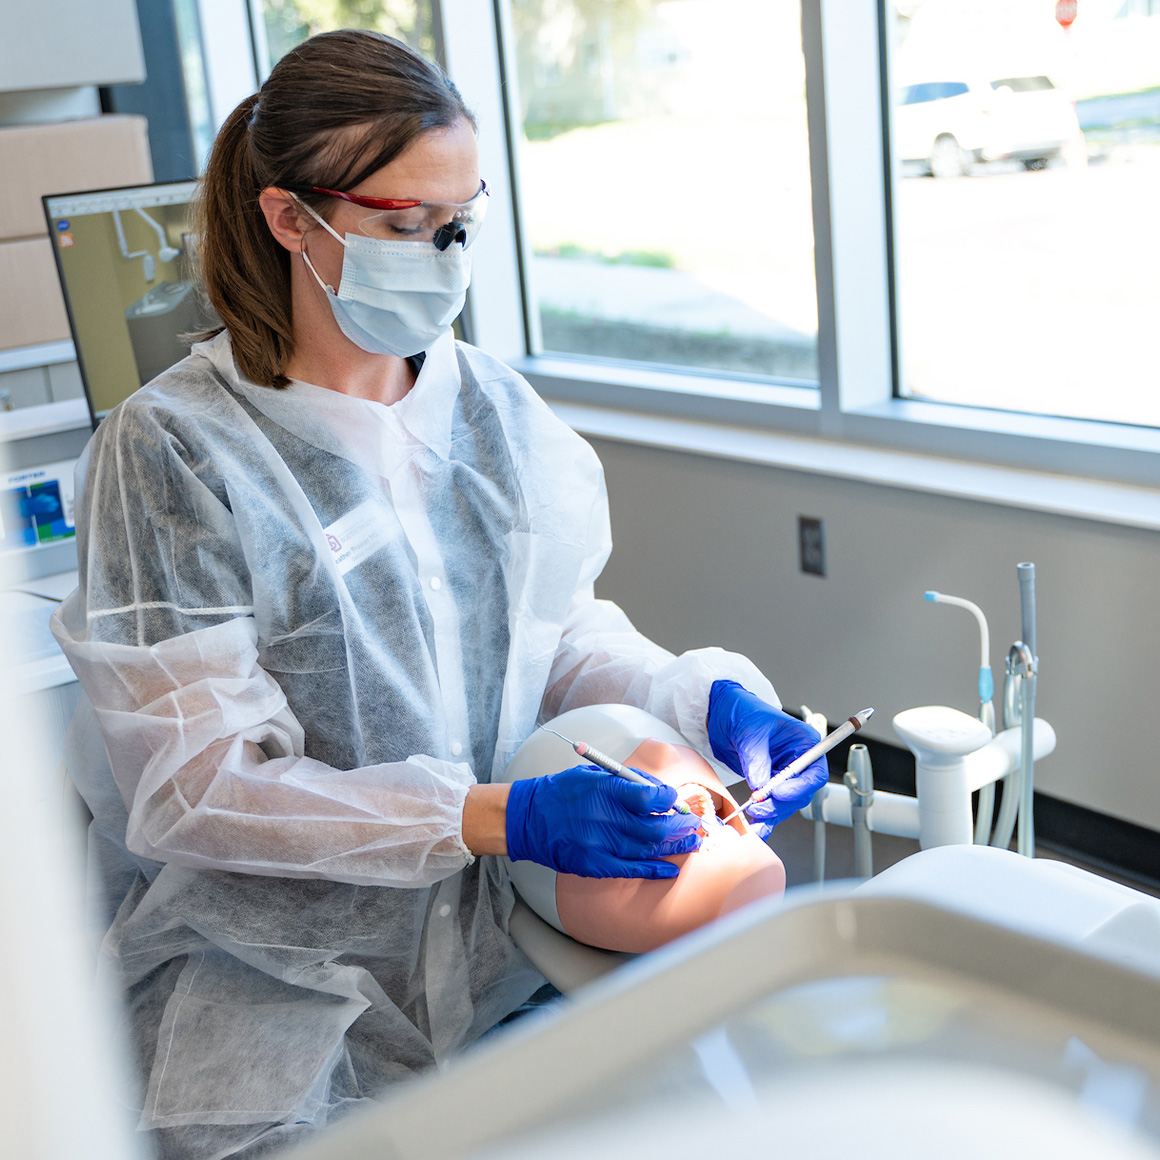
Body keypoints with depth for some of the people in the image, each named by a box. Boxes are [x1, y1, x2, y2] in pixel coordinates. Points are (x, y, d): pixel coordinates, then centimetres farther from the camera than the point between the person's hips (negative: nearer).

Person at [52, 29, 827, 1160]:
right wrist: (490, 816, -26)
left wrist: (705, 696, -9)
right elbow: (193, 785, -17)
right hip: (283, 988, -4)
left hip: (503, 937, 4)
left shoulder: (493, 406, 4)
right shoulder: (170, 452, -12)